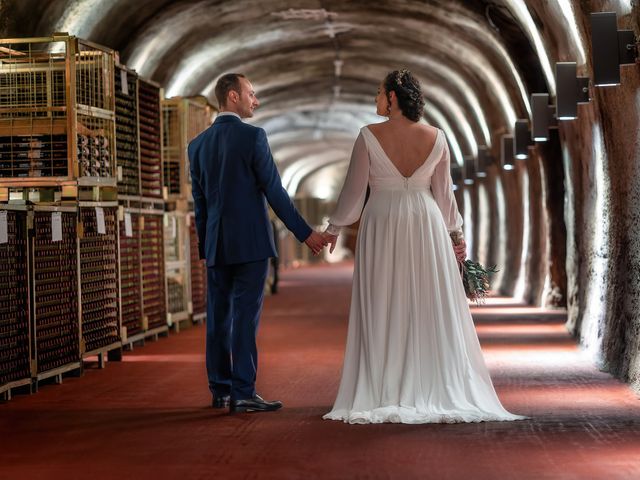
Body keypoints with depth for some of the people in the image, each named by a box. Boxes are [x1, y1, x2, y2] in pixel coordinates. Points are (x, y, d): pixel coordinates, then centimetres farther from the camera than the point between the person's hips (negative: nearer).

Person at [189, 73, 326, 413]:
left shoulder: (198, 144, 9)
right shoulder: (252, 137, -9)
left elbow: (199, 201, 13)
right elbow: (274, 191, -11)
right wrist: (305, 234, -6)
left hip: (215, 245, 6)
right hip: (250, 242, -6)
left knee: (218, 318, 9)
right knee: (245, 317, -5)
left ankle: (220, 391, 16)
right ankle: (242, 394, -5)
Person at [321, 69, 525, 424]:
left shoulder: (369, 136, -8)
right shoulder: (435, 138, 0)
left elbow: (354, 189, -4)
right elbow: (443, 193, 6)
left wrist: (334, 228, 8)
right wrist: (455, 233, 18)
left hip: (382, 225, -2)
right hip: (427, 225, 2)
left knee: (383, 312, 5)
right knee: (431, 311, 7)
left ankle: (386, 395, 7)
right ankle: (439, 391, 10)